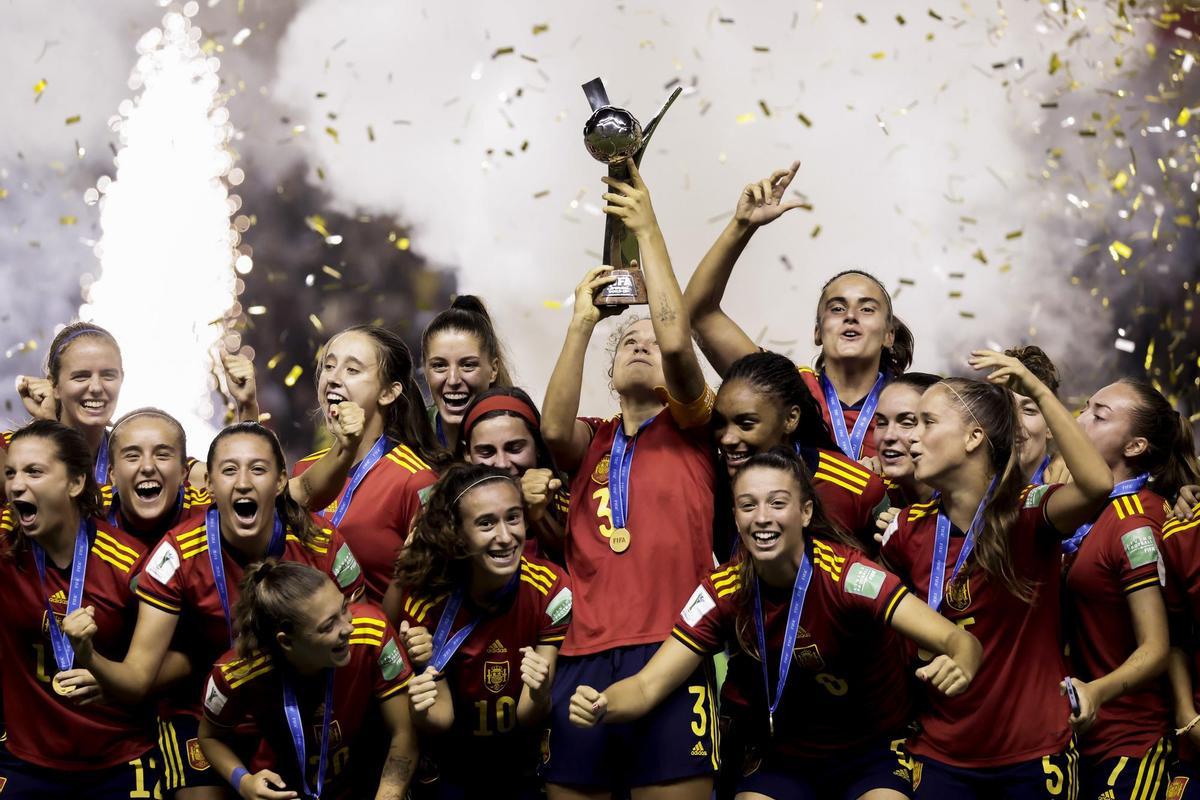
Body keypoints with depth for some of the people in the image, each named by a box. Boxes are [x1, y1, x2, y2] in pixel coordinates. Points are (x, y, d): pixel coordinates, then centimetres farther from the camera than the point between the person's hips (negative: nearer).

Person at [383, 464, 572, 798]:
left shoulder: (551, 590, -22)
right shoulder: (425, 600, -21)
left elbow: (527, 719, -17)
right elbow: (442, 720, -14)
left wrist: (540, 697, -39)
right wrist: (423, 711, -36)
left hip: (526, 759, 0)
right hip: (454, 762, 0)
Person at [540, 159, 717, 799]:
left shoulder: (689, 430, 11)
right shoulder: (590, 442, 18)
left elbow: (677, 340, -6)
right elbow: (552, 428, -6)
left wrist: (647, 230, -2)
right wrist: (583, 321, -4)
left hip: (669, 651, -3)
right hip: (584, 657, 3)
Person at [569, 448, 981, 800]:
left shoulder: (845, 573, -22)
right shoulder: (723, 591, -12)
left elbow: (959, 640, -30)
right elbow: (647, 686, -13)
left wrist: (958, 667, -54)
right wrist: (601, 706, -37)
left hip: (871, 751, -3)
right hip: (780, 759, 3)